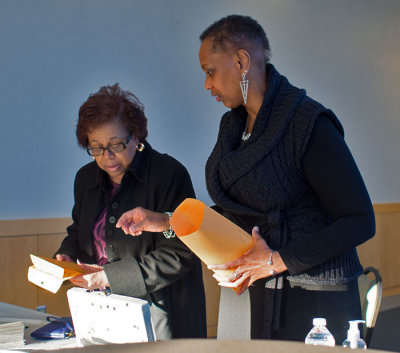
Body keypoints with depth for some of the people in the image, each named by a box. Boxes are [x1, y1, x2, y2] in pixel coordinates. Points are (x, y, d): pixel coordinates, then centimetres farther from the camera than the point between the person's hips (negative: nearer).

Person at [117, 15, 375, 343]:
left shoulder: (309, 124, -17)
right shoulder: (234, 124, 7)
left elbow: (361, 221, -19)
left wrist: (278, 261, -21)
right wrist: (167, 222, 8)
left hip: (319, 300, -7)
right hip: (264, 296, 7)